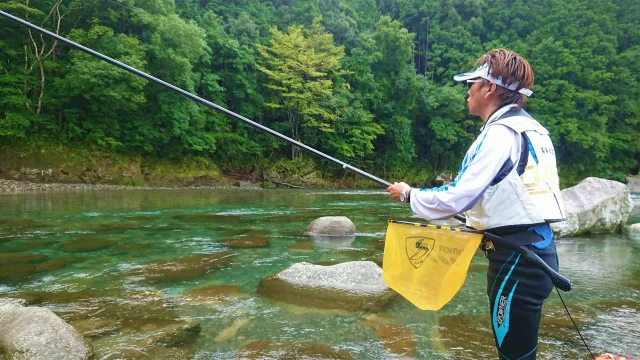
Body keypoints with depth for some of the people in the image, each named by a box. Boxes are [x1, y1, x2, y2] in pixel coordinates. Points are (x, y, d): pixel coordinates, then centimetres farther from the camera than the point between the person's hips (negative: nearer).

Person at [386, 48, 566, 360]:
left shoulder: (502, 132, -16)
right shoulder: (529, 128, 13)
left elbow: (456, 198, -18)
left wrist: (409, 194, -3)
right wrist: (475, 221, 20)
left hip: (517, 258, -9)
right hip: (532, 250, 9)